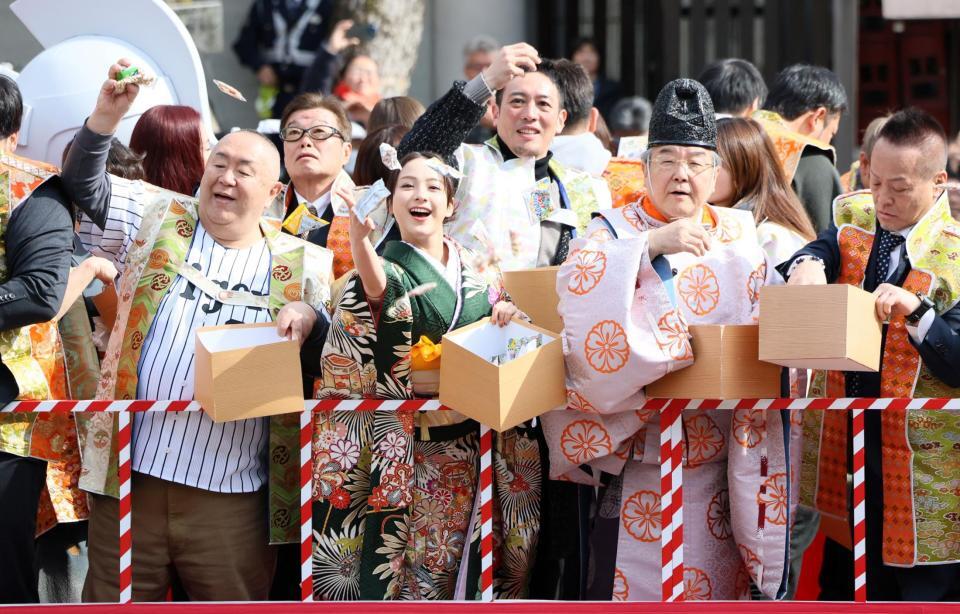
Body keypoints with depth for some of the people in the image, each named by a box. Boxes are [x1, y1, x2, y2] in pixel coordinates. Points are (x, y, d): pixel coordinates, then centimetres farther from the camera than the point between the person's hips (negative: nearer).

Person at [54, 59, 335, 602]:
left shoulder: (300, 265, 9)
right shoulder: (158, 221, 11)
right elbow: (85, 186, 5)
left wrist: (309, 319, -13)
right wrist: (106, 117, -11)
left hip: (232, 497, 0)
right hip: (131, 476, 0)